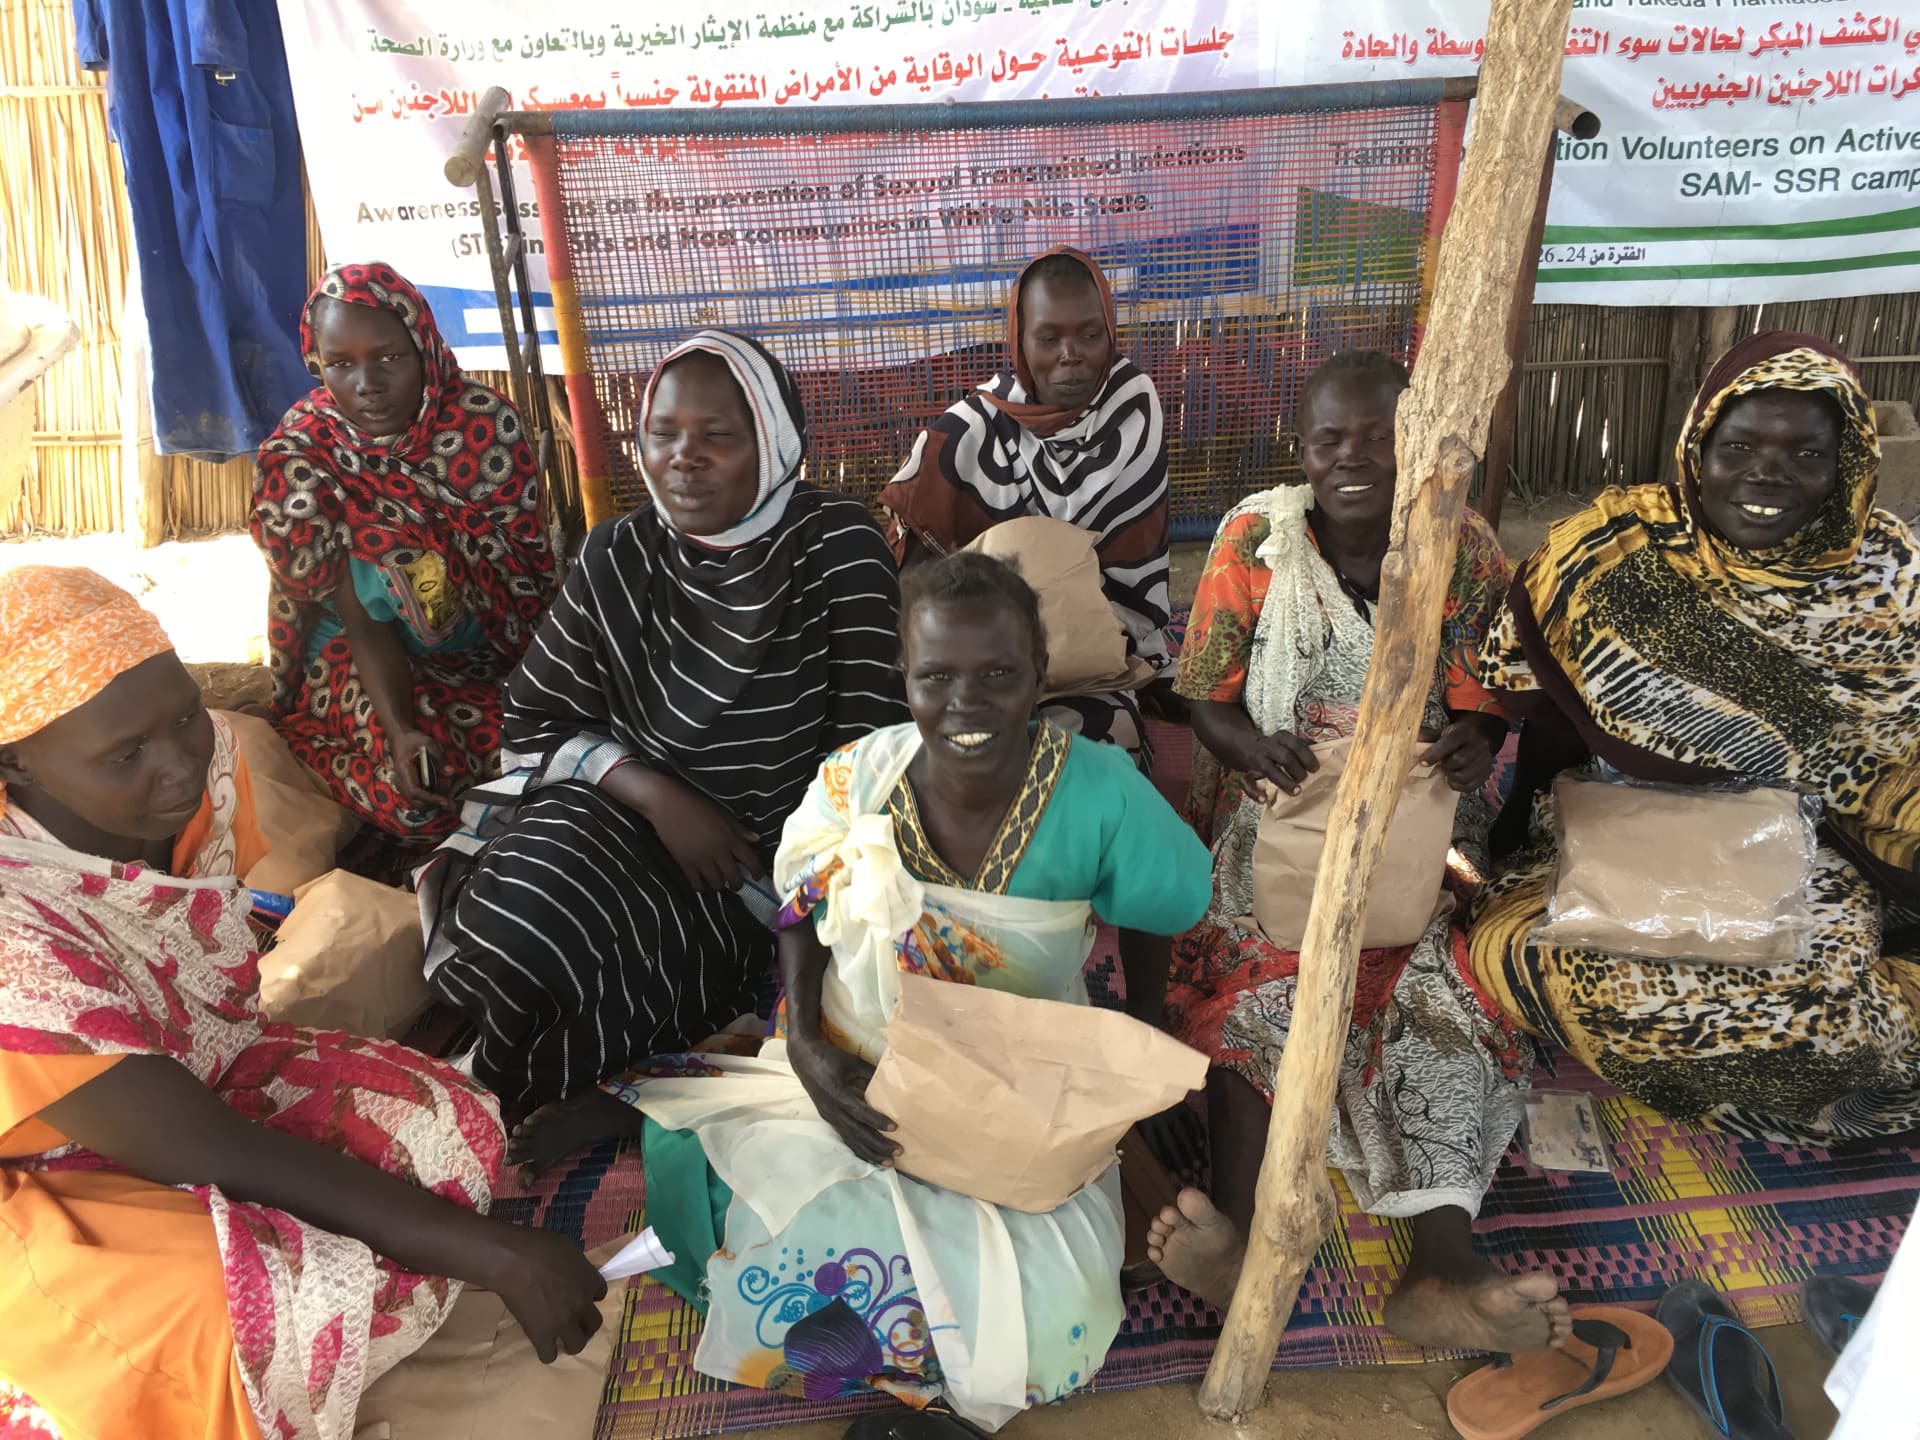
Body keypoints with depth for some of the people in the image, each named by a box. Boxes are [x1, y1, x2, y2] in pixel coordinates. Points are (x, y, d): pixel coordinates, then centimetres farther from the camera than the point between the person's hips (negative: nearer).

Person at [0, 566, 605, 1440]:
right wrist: (493, 1254, -30)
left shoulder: (197, 757, -15)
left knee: (452, 1132, -12)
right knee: (302, 1309, -29)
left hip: (197, 1074, 7)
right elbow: (210, 1154, -31)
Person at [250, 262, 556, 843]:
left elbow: (526, 568, -10)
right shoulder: (299, 459, -16)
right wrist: (401, 730, -31)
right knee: (410, 793, -26)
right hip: (363, 662, -1)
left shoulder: (485, 422, -16)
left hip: (489, 653, 2)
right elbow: (363, 619, -16)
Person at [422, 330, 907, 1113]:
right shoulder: (616, 557, 1)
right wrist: (653, 793, -14)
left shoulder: (837, 544, -8)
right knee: (513, 926, -26)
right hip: (629, 817, 4)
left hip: (775, 859, -3)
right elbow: (538, 720, 3)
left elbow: (865, 738, -11)